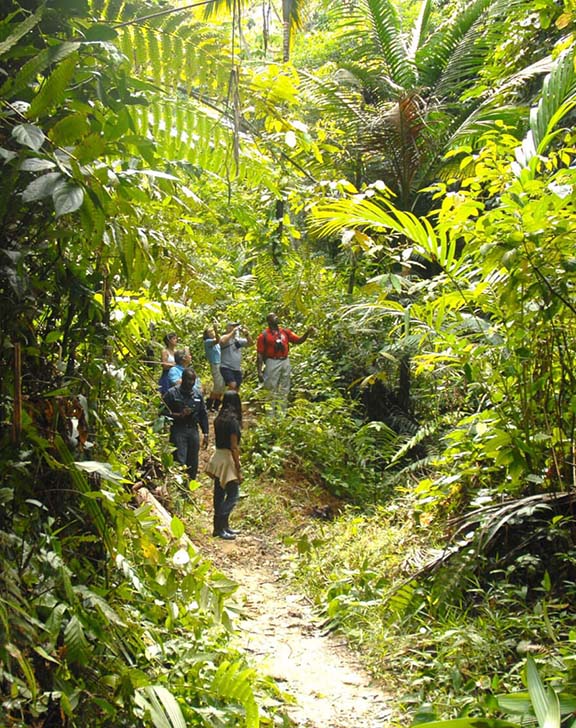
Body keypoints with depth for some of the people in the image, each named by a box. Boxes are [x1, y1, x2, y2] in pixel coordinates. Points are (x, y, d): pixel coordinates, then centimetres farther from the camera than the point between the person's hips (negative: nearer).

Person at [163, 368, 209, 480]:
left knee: (193, 464, 7)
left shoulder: (198, 395, 12)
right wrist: (179, 415, -18)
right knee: (179, 462, -11)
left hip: (193, 430, 5)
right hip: (178, 430, -5)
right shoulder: (172, 393, -2)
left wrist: (205, 434, 12)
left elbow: (203, 415, 17)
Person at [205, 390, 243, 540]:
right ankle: (220, 528, -3)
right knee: (233, 495, -1)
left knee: (219, 494, 13)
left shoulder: (219, 419, 6)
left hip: (218, 457, 8)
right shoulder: (233, 421, -17)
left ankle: (223, 526, 23)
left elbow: (219, 439, 11)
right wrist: (239, 470, -13)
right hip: (227, 459, -8)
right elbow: (234, 447, -18)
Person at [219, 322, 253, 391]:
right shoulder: (225, 338, -4)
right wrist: (233, 332, -22)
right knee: (232, 385, -25)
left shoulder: (239, 340, 13)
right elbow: (222, 341, -28)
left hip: (237, 369, 7)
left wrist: (246, 333, -8)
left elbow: (250, 343, 8)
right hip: (226, 368, -7)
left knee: (236, 389, 9)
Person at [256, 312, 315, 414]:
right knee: (272, 388, -1)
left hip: (285, 362, 5)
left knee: (285, 389, 11)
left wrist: (307, 332, -9)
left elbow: (299, 340, 8)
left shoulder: (285, 332, 8)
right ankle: (272, 412, 5)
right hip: (273, 363, -5)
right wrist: (259, 371, -11)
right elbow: (259, 354, -7)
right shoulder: (264, 336, -6)